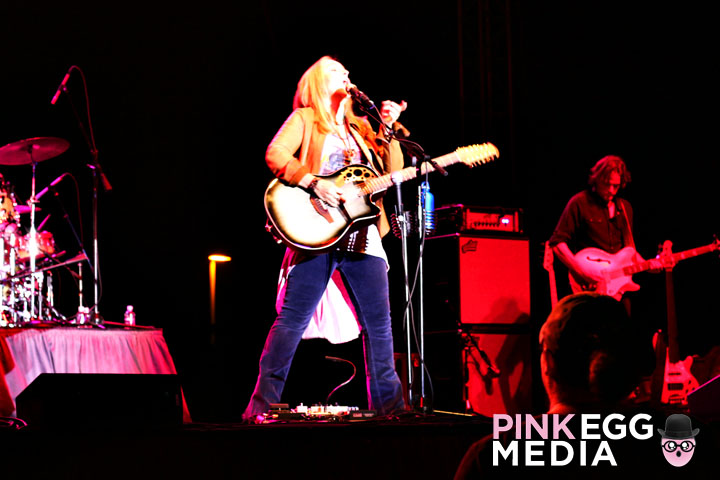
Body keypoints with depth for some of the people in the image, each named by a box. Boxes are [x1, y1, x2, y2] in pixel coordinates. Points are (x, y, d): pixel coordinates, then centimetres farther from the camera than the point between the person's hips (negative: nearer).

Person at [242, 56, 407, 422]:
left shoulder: (360, 128, 23)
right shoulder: (304, 119, 8)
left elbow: (393, 170, 16)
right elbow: (275, 155, -9)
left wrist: (388, 129, 3)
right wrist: (313, 182, -20)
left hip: (363, 237, 6)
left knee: (379, 321, 5)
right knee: (292, 320, -9)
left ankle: (388, 403, 14)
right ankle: (262, 403, -6)